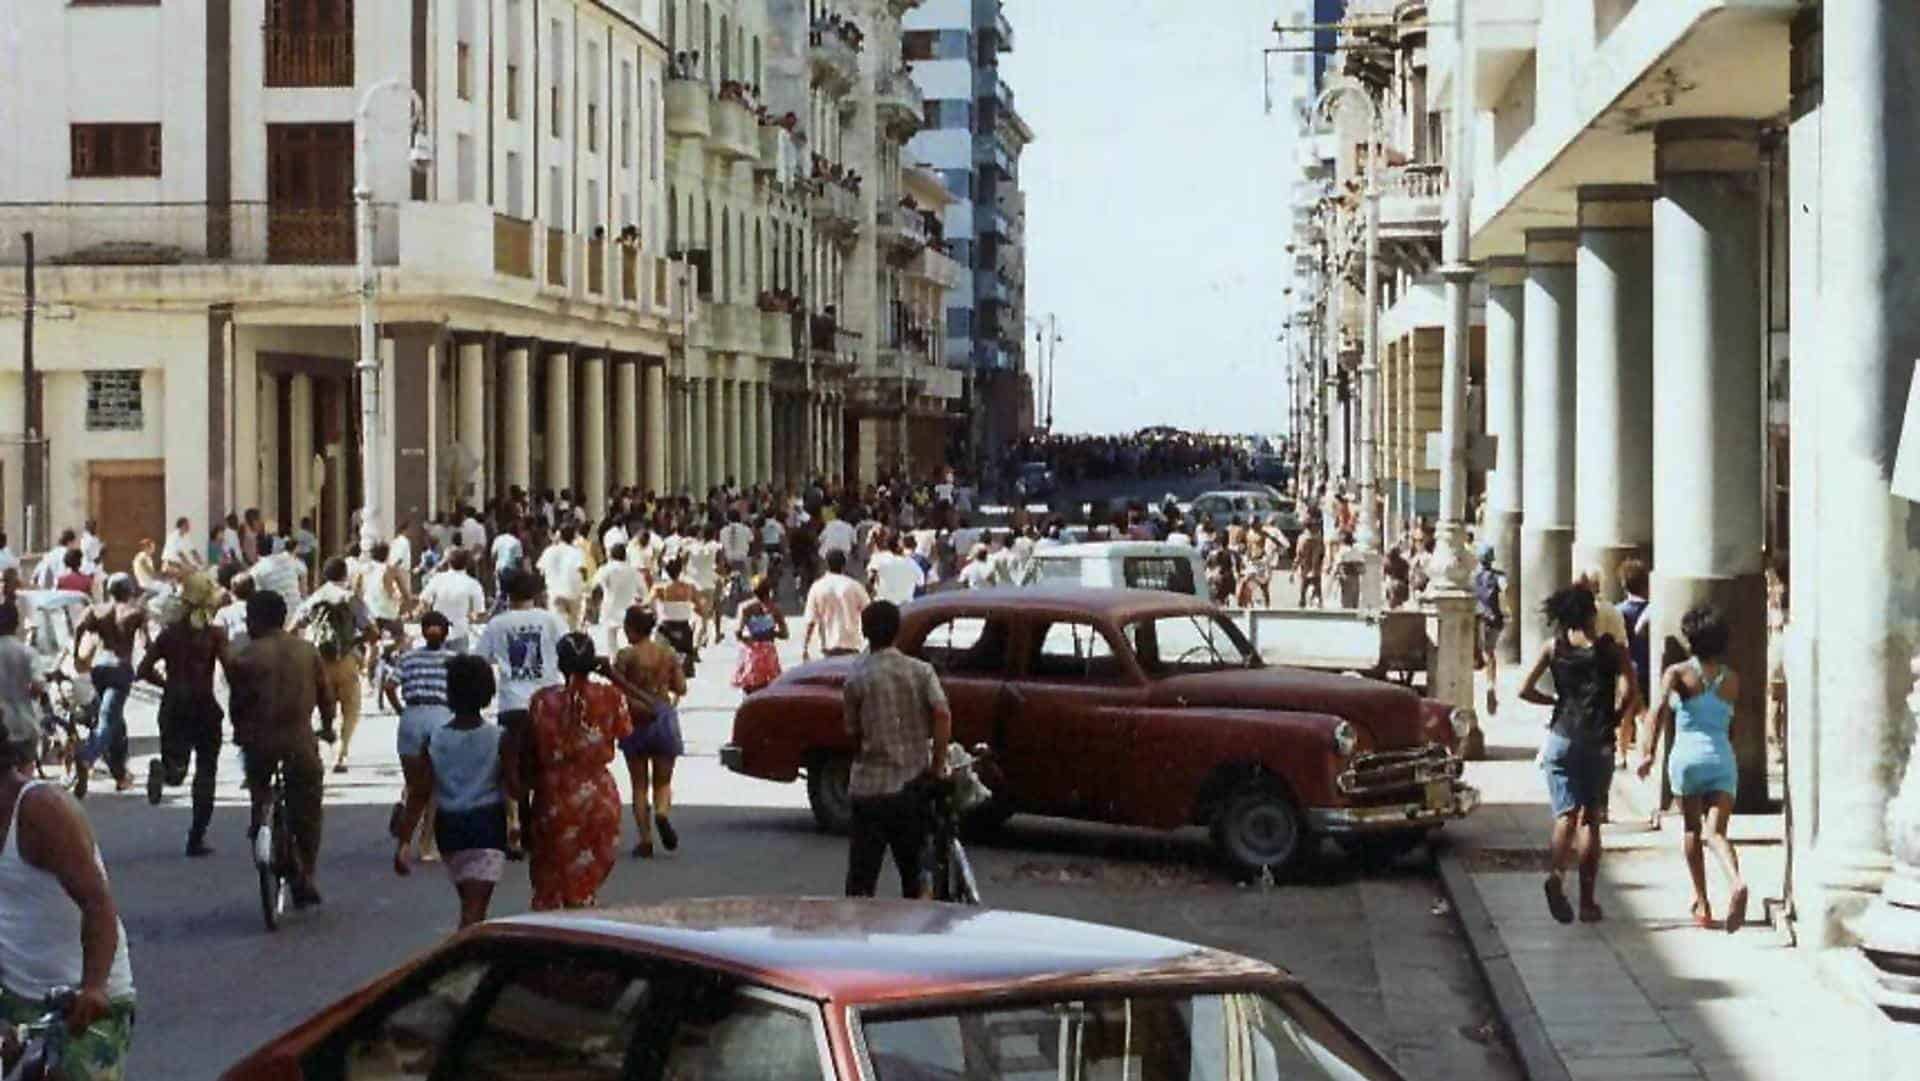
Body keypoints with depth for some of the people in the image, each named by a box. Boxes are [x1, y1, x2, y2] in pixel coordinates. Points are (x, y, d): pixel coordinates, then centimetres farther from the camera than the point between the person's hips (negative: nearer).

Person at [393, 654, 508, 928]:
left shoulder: (434, 739, -2)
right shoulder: (498, 738, -8)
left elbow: (419, 795, -4)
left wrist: (403, 843, -2)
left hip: (448, 826, 3)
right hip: (487, 824, -3)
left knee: (469, 902, 23)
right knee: (474, 908, -7)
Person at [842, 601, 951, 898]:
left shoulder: (856, 679, -6)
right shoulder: (921, 671, -1)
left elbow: (853, 734, 0)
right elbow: (943, 714, -13)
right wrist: (938, 765, -5)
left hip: (870, 787, -2)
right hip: (913, 785, 2)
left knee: (862, 876, 2)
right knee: (914, 871, 15)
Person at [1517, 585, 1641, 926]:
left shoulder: (1553, 648, 4)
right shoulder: (1612, 649, 0)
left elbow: (1525, 690, 0)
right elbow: (1628, 693, -13)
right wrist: (1613, 718, 4)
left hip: (1561, 739, 0)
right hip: (1599, 742, 0)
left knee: (1566, 815, -1)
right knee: (1591, 820, 9)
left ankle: (1556, 874, -30)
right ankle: (1587, 902, 8)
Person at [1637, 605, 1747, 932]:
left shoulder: (1678, 673, -1)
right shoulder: (1731, 679, 10)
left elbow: (1662, 708, -17)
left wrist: (1648, 750, -23)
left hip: (1687, 755, -2)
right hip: (1722, 757, 2)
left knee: (1691, 829, 17)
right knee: (1716, 832, -7)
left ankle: (1702, 904, 19)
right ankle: (1736, 881, -37)